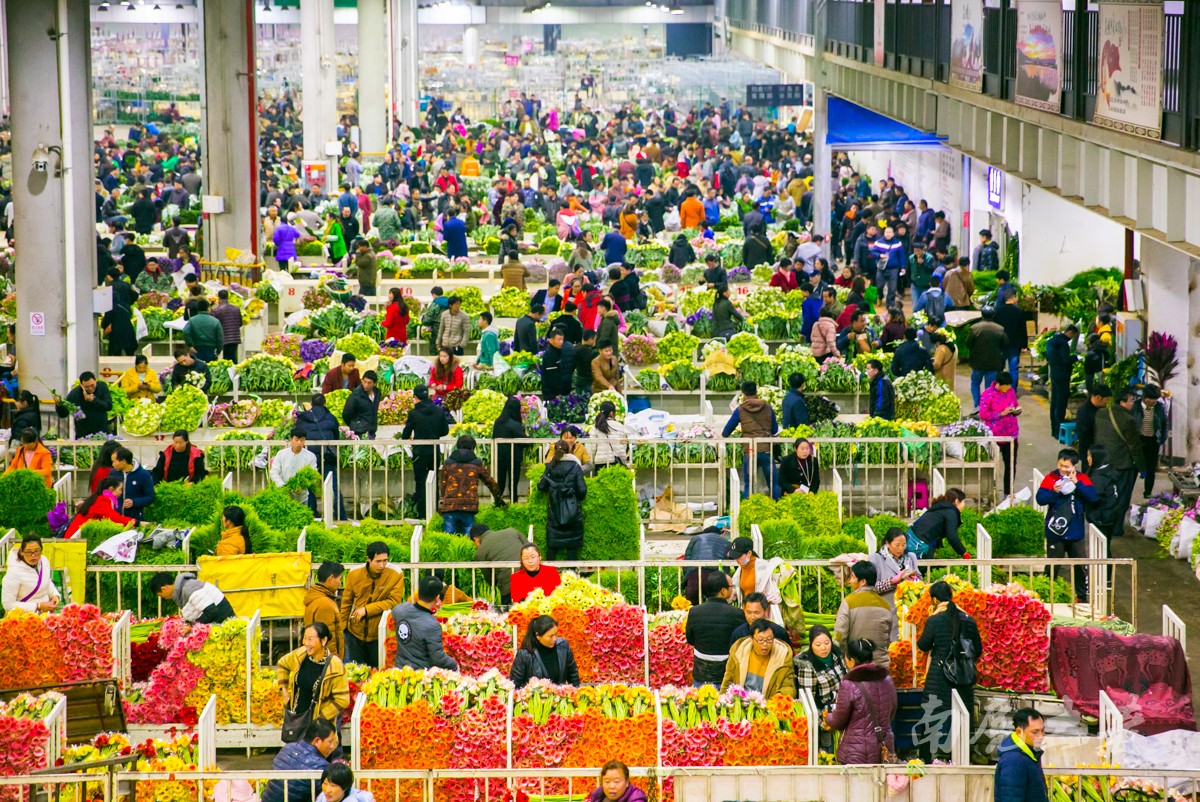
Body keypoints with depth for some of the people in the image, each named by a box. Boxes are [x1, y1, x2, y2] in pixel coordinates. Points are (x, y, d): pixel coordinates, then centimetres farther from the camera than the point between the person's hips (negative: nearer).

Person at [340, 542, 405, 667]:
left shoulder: (395, 576, -9)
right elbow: (346, 603, 8)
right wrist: (341, 627, 9)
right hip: (355, 632, 2)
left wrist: (367, 610, -18)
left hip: (379, 634, -2)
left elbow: (394, 602, -15)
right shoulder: (354, 575, -2)